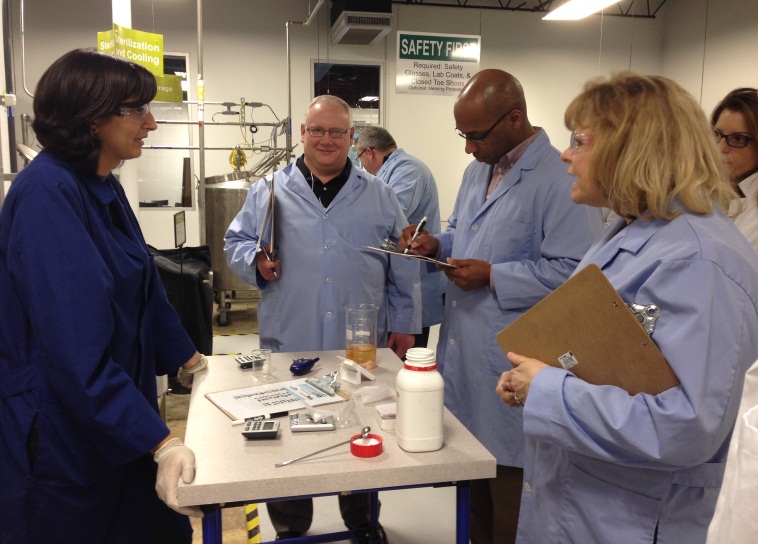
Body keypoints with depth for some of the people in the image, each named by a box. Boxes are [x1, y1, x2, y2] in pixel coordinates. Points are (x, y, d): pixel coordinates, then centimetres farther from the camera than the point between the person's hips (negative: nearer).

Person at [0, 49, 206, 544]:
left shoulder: (104, 187, 6)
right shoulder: (48, 193, -23)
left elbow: (143, 285, 16)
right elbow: (75, 346, -30)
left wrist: (189, 359, 21)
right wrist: (162, 443, -32)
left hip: (116, 409, 9)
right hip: (60, 427, -8)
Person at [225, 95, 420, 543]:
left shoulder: (380, 196, 7)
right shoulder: (269, 191, 4)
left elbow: (403, 267, 9)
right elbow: (236, 243, 8)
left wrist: (404, 324, 5)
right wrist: (256, 261, -13)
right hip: (289, 345, 0)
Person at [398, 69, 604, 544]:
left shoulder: (562, 180, -16)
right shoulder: (477, 171, 12)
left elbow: (574, 272, -22)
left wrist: (492, 277, -21)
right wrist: (437, 245, 2)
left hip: (511, 367, -8)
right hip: (463, 356, 8)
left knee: (509, 504, 8)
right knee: (474, 497, 22)